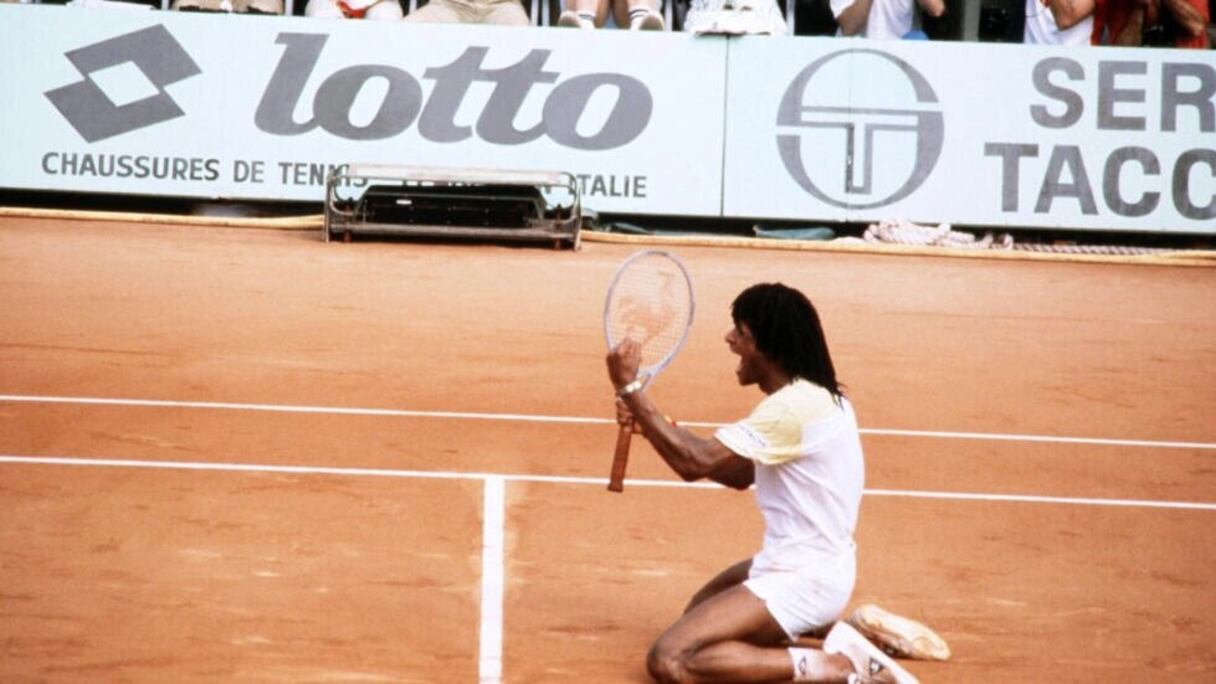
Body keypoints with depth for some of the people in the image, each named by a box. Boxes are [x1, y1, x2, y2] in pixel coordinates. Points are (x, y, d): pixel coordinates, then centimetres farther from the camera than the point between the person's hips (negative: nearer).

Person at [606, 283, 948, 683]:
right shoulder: (815, 395, 9)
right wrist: (650, 425, 4)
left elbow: (694, 463, -25)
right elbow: (740, 475, 14)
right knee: (700, 612, 32)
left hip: (802, 580, -10)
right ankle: (839, 628, 16)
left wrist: (628, 386, -20)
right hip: (817, 564, 10)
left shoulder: (794, 407, -23)